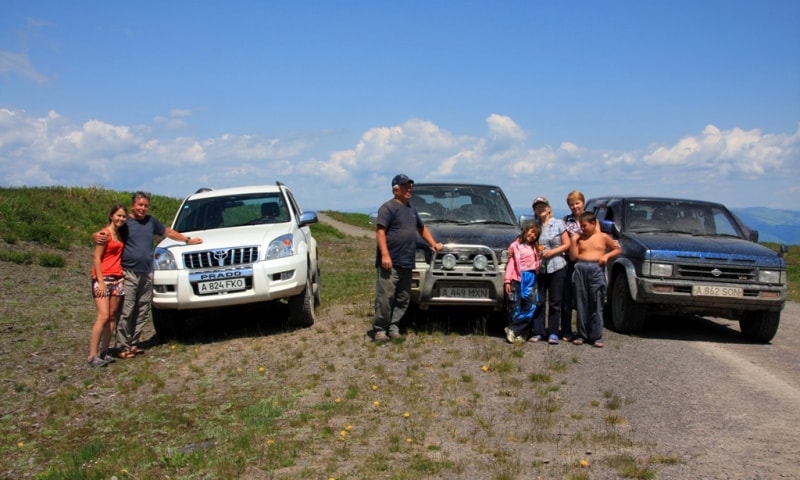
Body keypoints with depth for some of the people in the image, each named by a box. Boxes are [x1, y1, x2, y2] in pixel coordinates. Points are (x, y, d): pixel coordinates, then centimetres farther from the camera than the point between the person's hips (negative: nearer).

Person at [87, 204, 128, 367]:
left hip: (117, 279, 7)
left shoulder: (119, 234, 15)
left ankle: (104, 352, 10)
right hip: (103, 279, -7)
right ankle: (92, 356, -13)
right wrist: (101, 281, -17)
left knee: (112, 317, 5)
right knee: (103, 317, -14)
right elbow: (96, 258, -11)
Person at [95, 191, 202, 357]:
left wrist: (188, 240, 29)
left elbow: (168, 232, 28)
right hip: (128, 273, -5)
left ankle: (134, 343, 14)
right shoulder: (124, 222, 1)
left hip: (147, 273, 5)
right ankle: (123, 347, -4)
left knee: (142, 311, 6)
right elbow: (103, 234, -3)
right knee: (126, 311, -8)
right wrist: (97, 236, -26)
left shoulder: (151, 221, 16)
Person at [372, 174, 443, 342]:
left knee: (403, 299, 8)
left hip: (406, 263, 8)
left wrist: (433, 244, 23)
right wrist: (385, 255, -22)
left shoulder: (411, 208, 21)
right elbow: (380, 231, -13)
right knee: (385, 298, -9)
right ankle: (379, 329, -2)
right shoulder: (388, 207, -4)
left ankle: (393, 327, 15)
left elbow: (422, 228, 35)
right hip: (390, 262, -8)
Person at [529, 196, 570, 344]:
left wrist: (552, 252, -12)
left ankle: (553, 333, 5)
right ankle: (538, 332, 6)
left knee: (555, 302, 0)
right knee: (539, 301, 0)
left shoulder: (559, 223, 2)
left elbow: (567, 244, 0)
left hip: (557, 267, -2)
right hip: (539, 268, 2)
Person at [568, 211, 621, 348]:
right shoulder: (579, 238, 12)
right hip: (580, 269, 2)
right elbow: (573, 257, 6)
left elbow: (618, 249, 13)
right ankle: (582, 335, 9)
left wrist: (607, 255, -3)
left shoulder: (603, 237, 7)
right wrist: (573, 241, -3)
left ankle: (596, 336, -1)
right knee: (581, 304, 3)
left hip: (597, 269, -2)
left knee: (597, 304, -3)